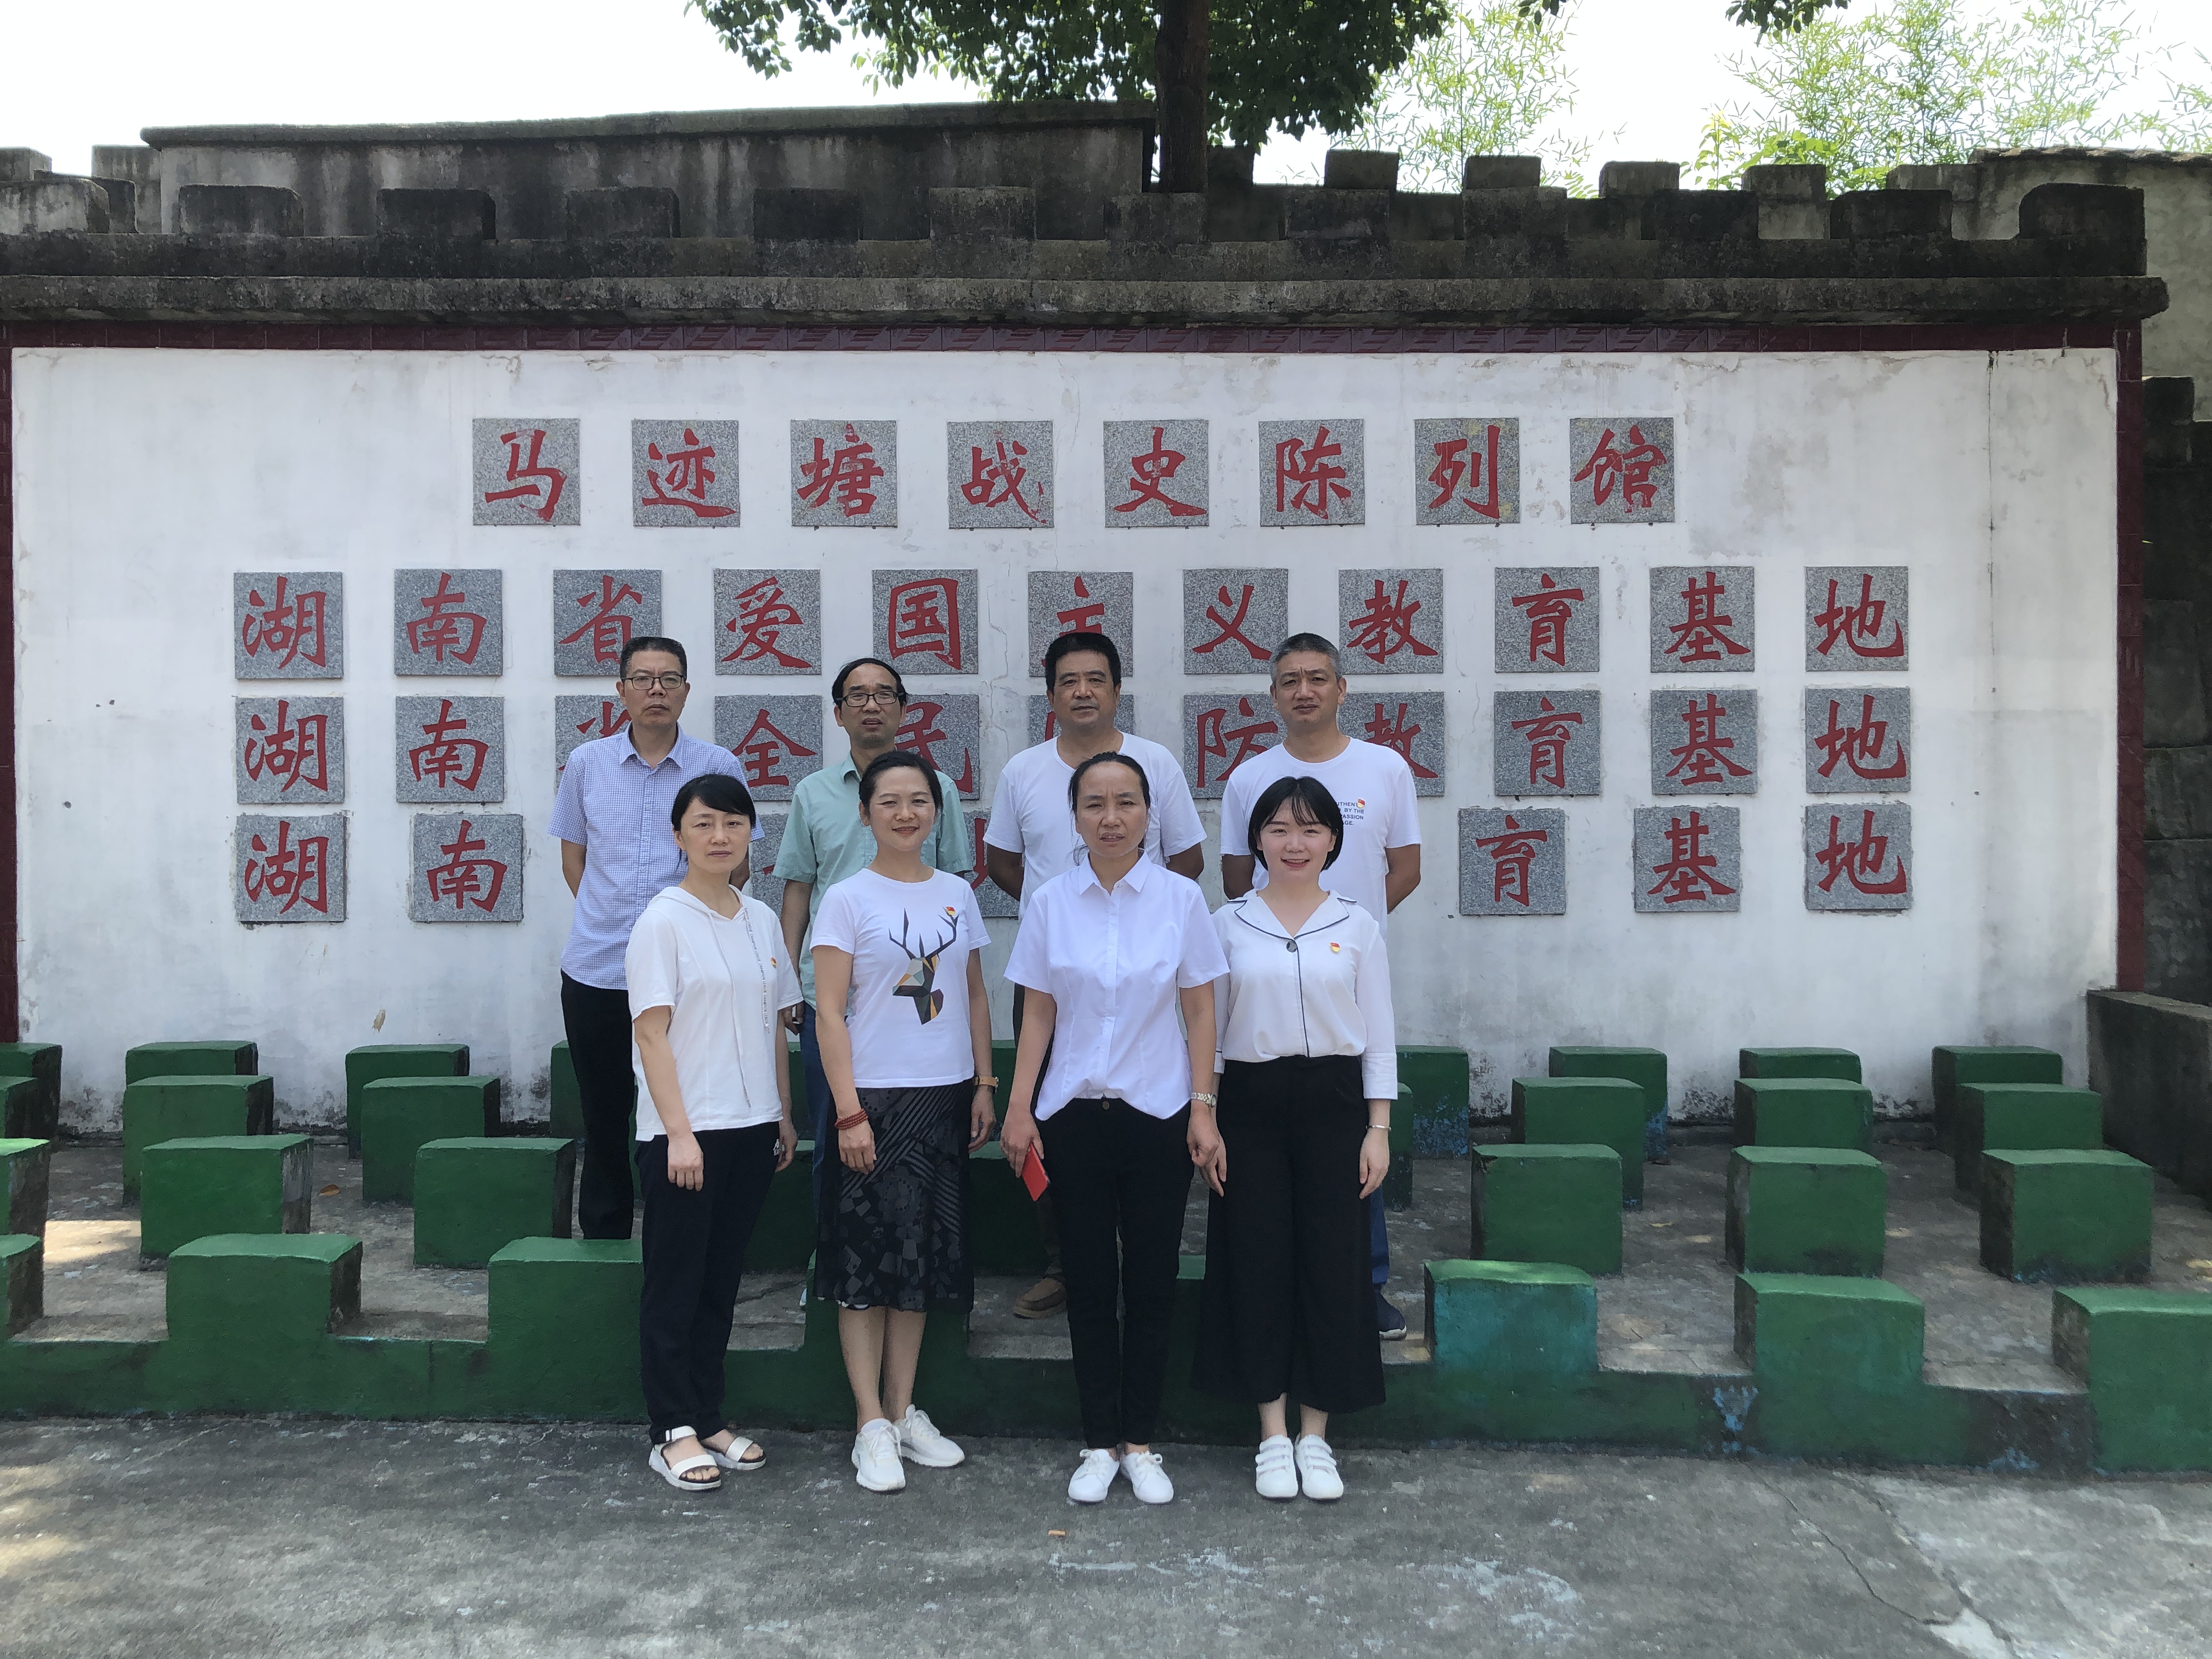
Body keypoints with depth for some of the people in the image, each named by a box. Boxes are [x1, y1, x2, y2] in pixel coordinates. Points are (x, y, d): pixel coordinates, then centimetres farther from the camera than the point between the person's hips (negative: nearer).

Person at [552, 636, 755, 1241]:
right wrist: (609, 915, 5)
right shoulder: (586, 763, 6)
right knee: (603, 1114, 11)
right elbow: (573, 855, 16)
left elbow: (738, 862, 7)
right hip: (595, 968, 2)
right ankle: (602, 1238, 24)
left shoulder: (718, 766, 0)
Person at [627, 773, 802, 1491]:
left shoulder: (761, 920, 9)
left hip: (751, 1128, 6)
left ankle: (708, 1418, 23)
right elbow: (651, 1032, -13)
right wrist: (679, 1131, -18)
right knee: (676, 1285, 3)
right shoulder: (664, 921, -9)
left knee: (721, 1282, 13)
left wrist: (785, 1115, 12)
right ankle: (672, 1433, 11)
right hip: (682, 1131, -6)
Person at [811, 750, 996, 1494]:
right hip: (875, 1097, -5)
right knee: (866, 1255, 0)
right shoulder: (848, 900, -6)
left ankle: (904, 1411, 23)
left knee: (924, 1253, 11)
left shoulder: (957, 894, 8)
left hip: (944, 1097, 5)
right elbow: (829, 1014, -9)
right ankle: (872, 1425, 9)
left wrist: (984, 1085, 8)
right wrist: (849, 1113, -14)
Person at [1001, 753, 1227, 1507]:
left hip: (1157, 1112, -1)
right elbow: (1039, 1015, 4)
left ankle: (1140, 1444, 19)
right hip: (1075, 1113, 1)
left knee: (1151, 1282, 6)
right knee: (1089, 1282, 7)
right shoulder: (1049, 903, 0)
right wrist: (1019, 1108, -1)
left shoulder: (1180, 898, -2)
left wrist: (1203, 1107, -4)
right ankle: (1099, 1444, 19)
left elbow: (1200, 1010, 1)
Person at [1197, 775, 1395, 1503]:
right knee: (1258, 1261, 3)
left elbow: (1379, 1035, 4)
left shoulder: (1356, 925, 4)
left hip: (1333, 1101, 0)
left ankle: (1315, 1436, 17)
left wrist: (1378, 1128, -2)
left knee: (1332, 1263, 3)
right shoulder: (1227, 923, 3)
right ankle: (1273, 1436, 16)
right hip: (1251, 1102, 0)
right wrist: (1205, 1122, -2)